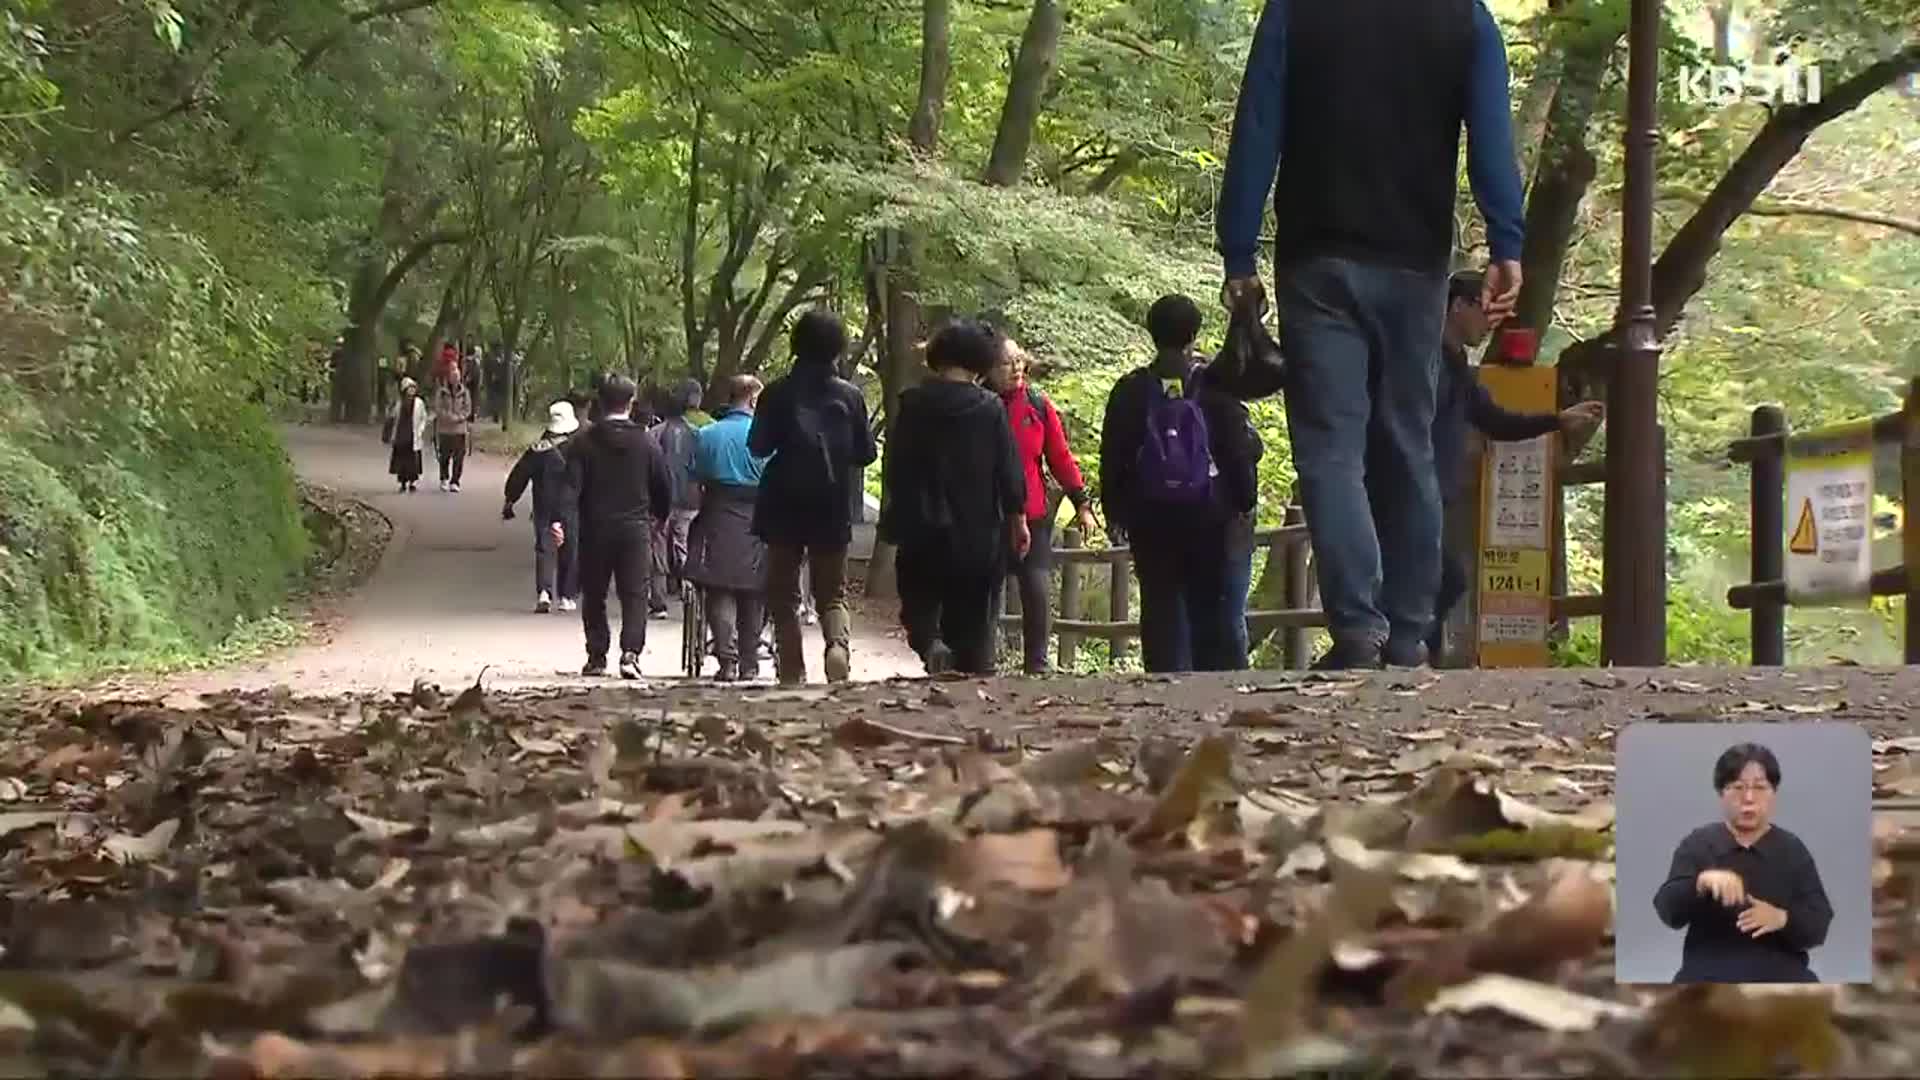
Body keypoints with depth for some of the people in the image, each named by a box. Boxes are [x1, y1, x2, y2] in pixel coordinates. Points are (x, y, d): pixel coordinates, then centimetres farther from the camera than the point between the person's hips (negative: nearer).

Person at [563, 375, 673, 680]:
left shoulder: (582, 442, -3)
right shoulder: (646, 443, 0)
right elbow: (664, 488, 6)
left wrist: (559, 520, -11)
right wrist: (659, 517, 22)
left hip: (595, 529, 0)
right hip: (635, 528, 0)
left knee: (594, 595, 11)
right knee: (634, 594, 1)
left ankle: (596, 657, 11)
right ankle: (630, 652, -15)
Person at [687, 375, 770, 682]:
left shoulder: (705, 435, 3)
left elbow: (696, 482, 4)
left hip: (718, 519, 1)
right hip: (757, 521, 0)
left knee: (720, 593, 1)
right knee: (753, 596, 9)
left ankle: (727, 660, -10)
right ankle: (749, 663, 13)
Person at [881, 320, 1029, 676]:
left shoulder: (913, 405, -4)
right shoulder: (991, 409, -6)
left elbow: (894, 469, 1)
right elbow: (1009, 472, -3)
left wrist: (895, 519, 13)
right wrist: (1018, 520, 9)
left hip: (921, 530, 0)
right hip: (978, 535, 0)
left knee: (919, 605, 12)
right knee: (973, 619, 9)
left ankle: (930, 643, -17)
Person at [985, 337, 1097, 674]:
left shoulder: (1038, 404, 3)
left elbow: (1060, 456, 6)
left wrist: (1082, 503, 3)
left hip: (1033, 516, 1)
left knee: (1038, 594, -5)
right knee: (988, 596, 4)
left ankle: (1037, 665, 4)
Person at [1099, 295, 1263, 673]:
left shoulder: (1130, 390, 1)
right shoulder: (1215, 386, -3)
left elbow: (1112, 457, 4)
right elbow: (1242, 449, -3)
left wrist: (1114, 511, 11)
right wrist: (1245, 500, 6)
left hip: (1149, 518, 1)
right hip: (1209, 515, -1)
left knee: (1161, 607, 4)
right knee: (1212, 607, 5)